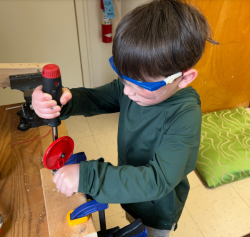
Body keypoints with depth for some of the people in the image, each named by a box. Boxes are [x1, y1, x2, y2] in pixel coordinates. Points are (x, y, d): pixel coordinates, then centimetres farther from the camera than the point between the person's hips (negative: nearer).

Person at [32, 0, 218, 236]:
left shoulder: (185, 117, -37)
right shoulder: (135, 83, -20)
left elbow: (158, 180, -40)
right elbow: (95, 99, -11)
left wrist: (88, 176, -44)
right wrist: (65, 100, -33)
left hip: (157, 211, -4)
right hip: (129, 189, 5)